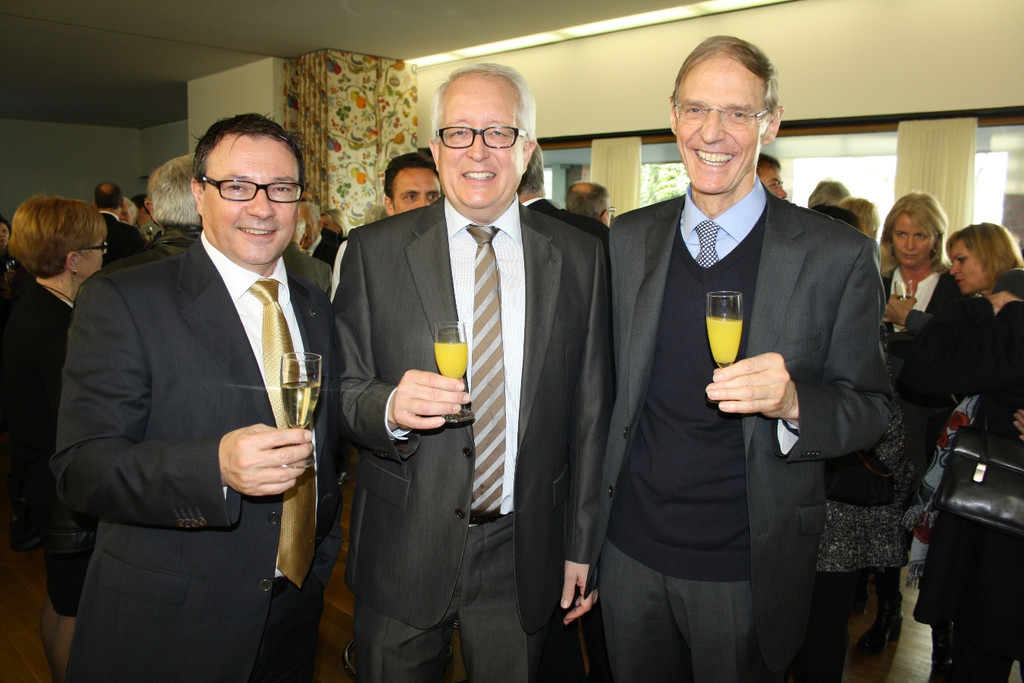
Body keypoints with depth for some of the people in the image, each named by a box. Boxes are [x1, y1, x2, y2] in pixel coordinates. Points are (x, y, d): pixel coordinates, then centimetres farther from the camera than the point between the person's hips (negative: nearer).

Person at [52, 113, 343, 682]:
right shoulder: (121, 303, -11)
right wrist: (215, 467, -33)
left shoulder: (315, 308, 6)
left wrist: (323, 549, 11)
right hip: (162, 628, -4)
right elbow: (82, 468, -18)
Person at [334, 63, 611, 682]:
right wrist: (389, 408, -25)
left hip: (525, 557, 1)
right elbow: (343, 390, -2)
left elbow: (590, 412, 1)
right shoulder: (374, 251, -4)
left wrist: (583, 545, 4)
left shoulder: (579, 257, -1)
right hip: (403, 551, 0)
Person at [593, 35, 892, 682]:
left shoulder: (840, 255, -10)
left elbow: (872, 405, -4)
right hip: (631, 552, 3)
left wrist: (793, 402, -27)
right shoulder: (629, 239, 0)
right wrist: (590, 535, 7)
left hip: (747, 570, -2)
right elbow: (612, 381, 6)